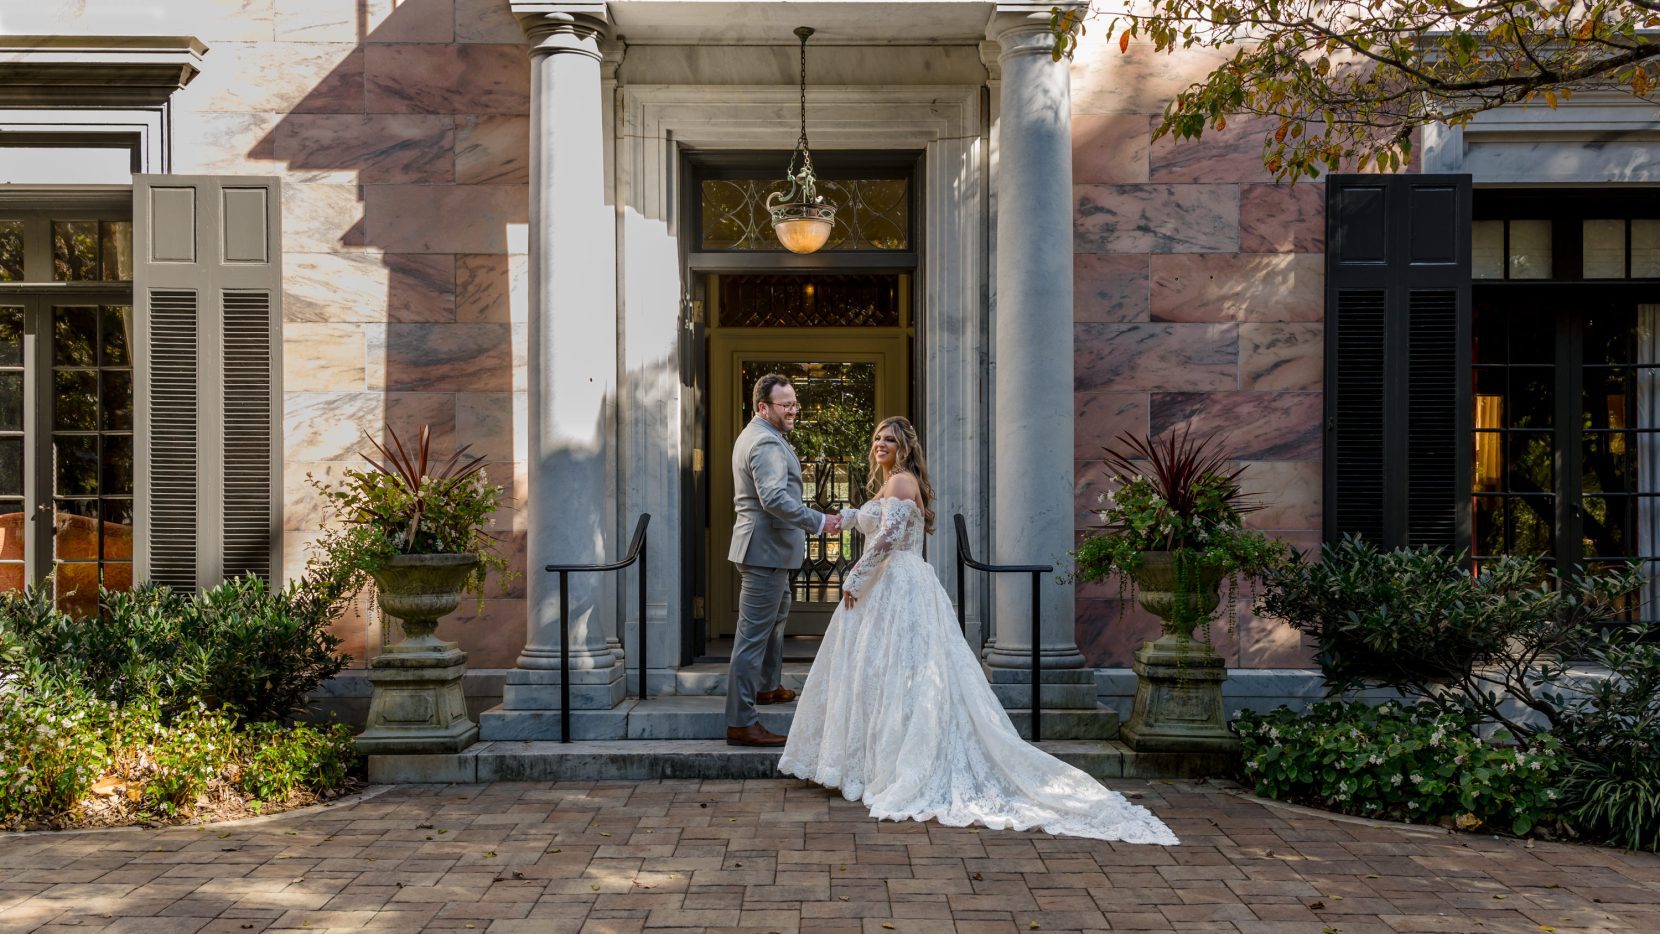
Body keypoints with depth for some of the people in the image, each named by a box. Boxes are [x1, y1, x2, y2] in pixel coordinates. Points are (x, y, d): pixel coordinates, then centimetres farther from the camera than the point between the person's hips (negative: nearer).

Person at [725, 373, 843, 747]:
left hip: (765, 546, 11)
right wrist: (818, 522, -33)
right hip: (766, 548, -11)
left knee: (777, 614, 29)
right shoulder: (766, 442, -20)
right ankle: (741, 722, -8)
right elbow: (774, 498, -33)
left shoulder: (753, 435, 15)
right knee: (753, 634, -9)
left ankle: (768, 685, 48)